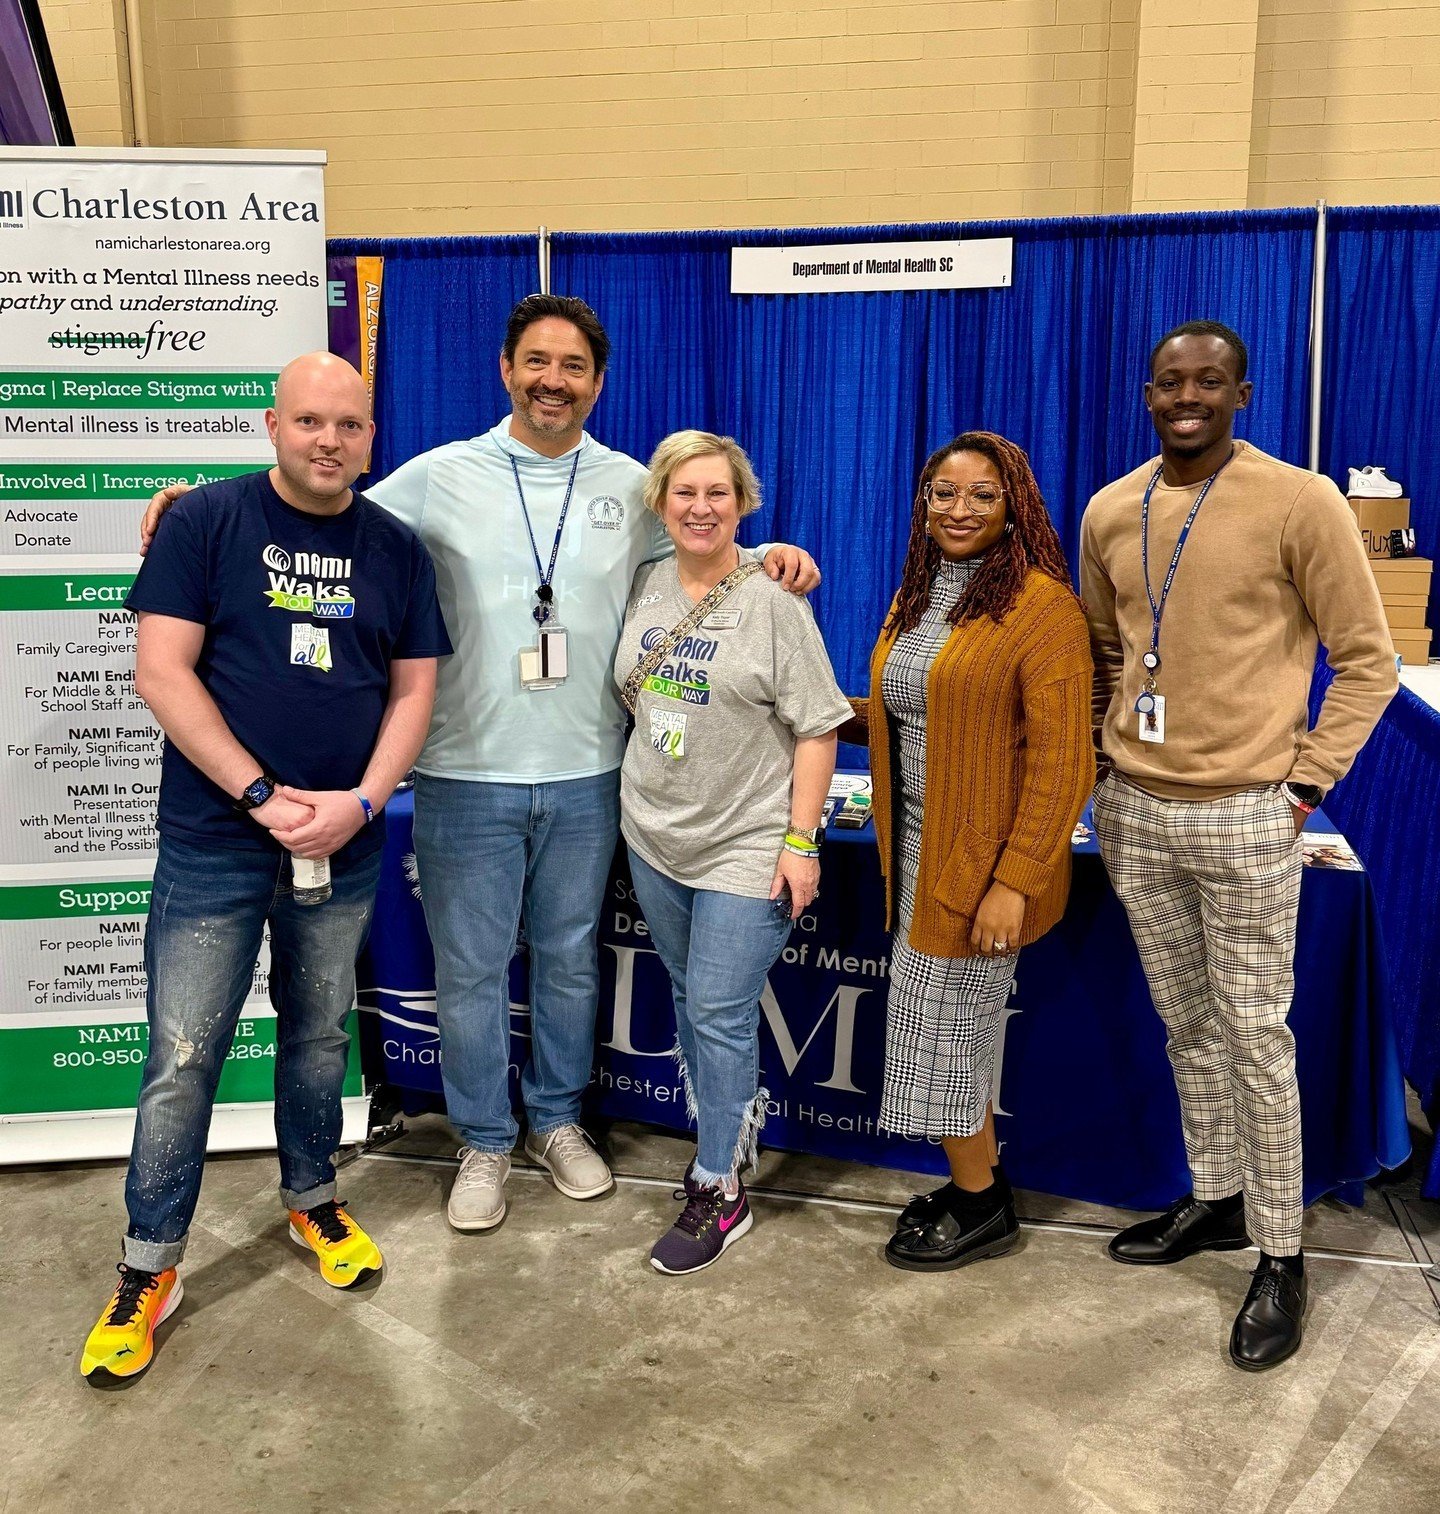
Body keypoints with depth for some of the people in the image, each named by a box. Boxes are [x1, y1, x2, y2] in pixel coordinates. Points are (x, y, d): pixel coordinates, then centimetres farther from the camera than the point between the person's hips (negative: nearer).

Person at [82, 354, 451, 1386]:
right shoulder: (208, 521, -5)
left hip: (345, 847, 3)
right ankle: (149, 1271, 19)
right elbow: (162, 671, -10)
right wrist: (264, 797, -17)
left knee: (321, 1033, 17)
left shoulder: (398, 550, 4)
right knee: (183, 1058, 3)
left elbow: (413, 691, 4)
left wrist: (359, 803, -11)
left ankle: (313, 1201, 38)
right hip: (214, 844, -3)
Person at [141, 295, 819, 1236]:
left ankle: (557, 1120, 38)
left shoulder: (633, 487, 5)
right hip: (468, 776, -1)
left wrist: (768, 557, -4)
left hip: (585, 778, 2)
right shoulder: (440, 477, -2)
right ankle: (485, 1141, 30)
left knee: (570, 961, 17)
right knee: (470, 970, 9)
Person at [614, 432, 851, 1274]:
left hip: (747, 848, -6)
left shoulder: (771, 602, -11)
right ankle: (734, 1129, 37)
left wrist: (800, 840, -15)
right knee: (691, 1002, 17)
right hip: (656, 837, 6)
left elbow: (817, 728, -12)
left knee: (718, 1015, -3)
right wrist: (652, 780, 14)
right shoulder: (647, 588, 5)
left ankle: (719, 1192, 11)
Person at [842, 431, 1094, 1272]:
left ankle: (984, 1207, 24)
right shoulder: (917, 598, 11)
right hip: (918, 851, 8)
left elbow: (1062, 757, -18)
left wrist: (1017, 880, -22)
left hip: (984, 862, -8)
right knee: (954, 1033, 17)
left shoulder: (1042, 605, -14)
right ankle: (978, 1181, 36)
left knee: (941, 1036, 3)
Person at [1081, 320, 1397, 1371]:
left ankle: (1281, 1256, 17)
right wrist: (1108, 750, 9)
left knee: (1254, 1033, 2)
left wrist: (1304, 783, -9)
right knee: (1186, 1025, 16)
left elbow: (1369, 661, -5)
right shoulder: (1109, 513, 6)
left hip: (1242, 818, -5)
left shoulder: (1301, 504, -9)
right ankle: (1215, 1201, 34)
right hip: (1132, 811, 5)